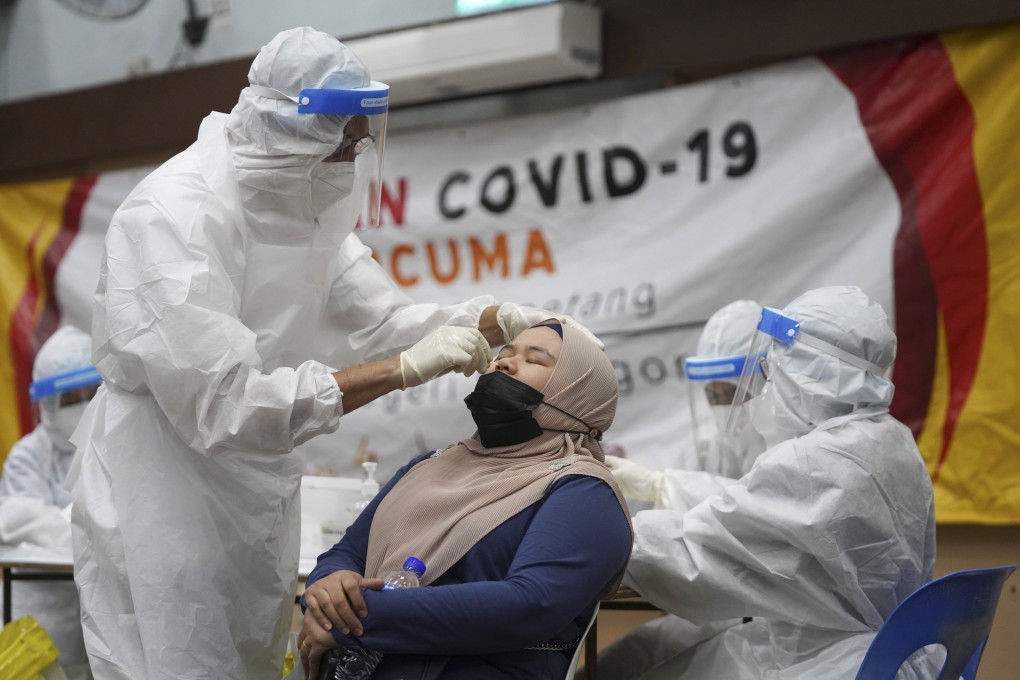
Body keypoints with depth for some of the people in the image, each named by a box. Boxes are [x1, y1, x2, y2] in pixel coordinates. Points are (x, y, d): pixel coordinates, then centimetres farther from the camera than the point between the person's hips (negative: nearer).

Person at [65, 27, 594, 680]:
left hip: (254, 498, 9)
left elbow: (382, 317, 9)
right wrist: (404, 368, -31)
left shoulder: (301, 205, 4)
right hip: (164, 499, -8)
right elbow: (224, 404, -31)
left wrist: (498, 321, -9)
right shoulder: (176, 216, -24)